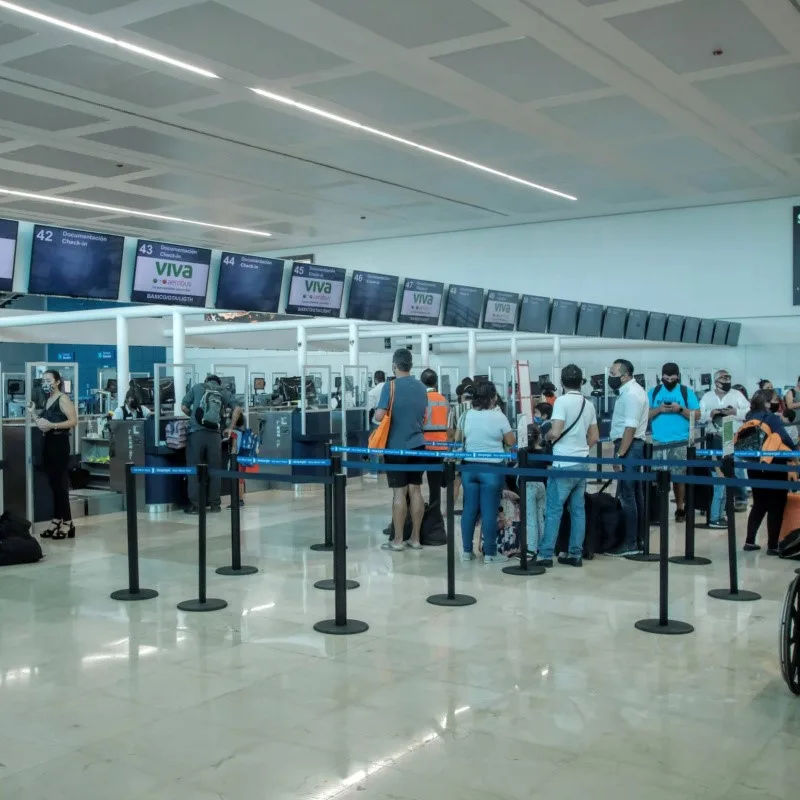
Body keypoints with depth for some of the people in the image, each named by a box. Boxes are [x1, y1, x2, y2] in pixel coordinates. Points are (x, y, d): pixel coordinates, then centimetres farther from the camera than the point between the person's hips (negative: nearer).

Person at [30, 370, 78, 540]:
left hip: (59, 443, -8)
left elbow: (73, 421, -18)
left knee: (61, 483, -8)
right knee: (53, 483, 8)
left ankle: (68, 523, -4)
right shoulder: (47, 400, 16)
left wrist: (52, 425, -23)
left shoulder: (63, 399, -8)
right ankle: (57, 521, 12)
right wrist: (34, 413, 11)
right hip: (47, 443, 8)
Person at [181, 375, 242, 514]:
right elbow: (237, 409, 3)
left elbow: (184, 407, 10)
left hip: (196, 433, -1)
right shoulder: (224, 392, 15)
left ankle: (195, 505, 1)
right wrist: (230, 428, 10)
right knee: (214, 470, 9)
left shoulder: (197, 387, 14)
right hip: (215, 434, 1)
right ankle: (215, 504, 12)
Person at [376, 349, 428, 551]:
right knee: (415, 490, 8)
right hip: (417, 445, 5)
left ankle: (398, 540, 4)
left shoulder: (391, 386, -11)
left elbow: (379, 416, -16)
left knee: (399, 492, -2)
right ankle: (415, 539, 13)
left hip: (396, 447, -5)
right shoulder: (421, 387, 7)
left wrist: (376, 412, 4)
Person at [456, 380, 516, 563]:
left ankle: (467, 551, 15)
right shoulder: (498, 416, -9)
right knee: (489, 511, 0)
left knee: (469, 509, 9)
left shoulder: (466, 415, 3)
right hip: (492, 469, -4)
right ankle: (489, 553, 6)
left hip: (469, 467, 4)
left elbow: (457, 439, 16)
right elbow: (511, 442, -4)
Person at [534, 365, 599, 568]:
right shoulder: (589, 404, 9)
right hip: (582, 463, 6)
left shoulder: (562, 401, -11)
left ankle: (546, 555, -1)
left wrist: (546, 436, 2)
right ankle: (575, 554, 13)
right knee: (578, 510, 9)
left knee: (553, 510, -2)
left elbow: (555, 433, -19)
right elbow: (594, 438, 14)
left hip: (563, 464, -6)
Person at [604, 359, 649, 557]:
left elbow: (630, 428, -23)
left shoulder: (631, 394, -16)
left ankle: (630, 543, -5)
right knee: (635, 493, 14)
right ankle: (639, 538, 21)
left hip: (628, 446, -11)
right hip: (631, 445, 11)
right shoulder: (631, 391, 16)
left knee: (626, 495, -8)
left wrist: (620, 454, -24)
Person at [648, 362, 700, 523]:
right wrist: (659, 409, -10)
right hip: (658, 442, 1)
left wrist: (680, 409, -13)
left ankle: (680, 508, 13)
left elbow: (697, 415, 1)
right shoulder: (653, 392, 9)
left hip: (680, 442, -1)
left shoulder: (686, 392, 4)